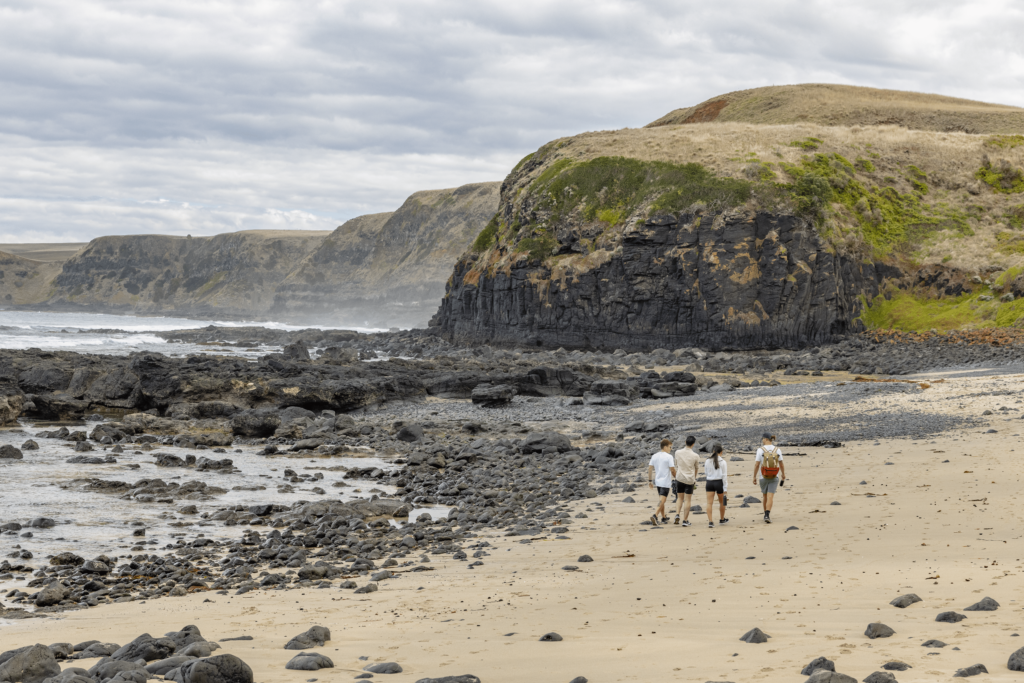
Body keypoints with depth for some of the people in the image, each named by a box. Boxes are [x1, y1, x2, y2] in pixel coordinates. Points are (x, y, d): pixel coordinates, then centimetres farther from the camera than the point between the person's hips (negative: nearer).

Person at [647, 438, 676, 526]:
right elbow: (672, 470, -15)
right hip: (666, 482, -7)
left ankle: (664, 517, 30)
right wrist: (676, 477, 3)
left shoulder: (654, 456, 6)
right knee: (662, 501, -8)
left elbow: (650, 468, 6)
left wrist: (650, 480, 11)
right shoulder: (669, 457, -13)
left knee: (661, 500, 20)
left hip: (657, 481, 7)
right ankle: (655, 515, -25)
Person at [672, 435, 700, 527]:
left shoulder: (678, 452, -4)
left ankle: (677, 515, -1)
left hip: (679, 478, 2)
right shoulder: (695, 456, -11)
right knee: (687, 500, 4)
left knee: (680, 498, 18)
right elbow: (696, 468, 5)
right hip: (690, 479, -2)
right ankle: (685, 520, 6)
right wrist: (695, 478, 24)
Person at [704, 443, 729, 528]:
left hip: (709, 483, 2)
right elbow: (724, 475, -8)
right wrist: (725, 488, -5)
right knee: (721, 502, 19)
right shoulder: (722, 462, -7)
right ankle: (722, 519, 34)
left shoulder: (707, 461, 2)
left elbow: (706, 474, 10)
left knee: (709, 503, -2)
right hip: (719, 482, -2)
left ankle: (710, 521, -13)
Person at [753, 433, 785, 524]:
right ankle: (767, 516, -20)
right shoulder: (777, 449, -3)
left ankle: (766, 514, 28)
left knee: (764, 496, 19)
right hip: (774, 477, 1)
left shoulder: (760, 450, -10)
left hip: (763, 477, -1)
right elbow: (781, 464, 3)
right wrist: (783, 476, 16)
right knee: (770, 497, -4)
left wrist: (754, 477, -1)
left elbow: (756, 465, -11)